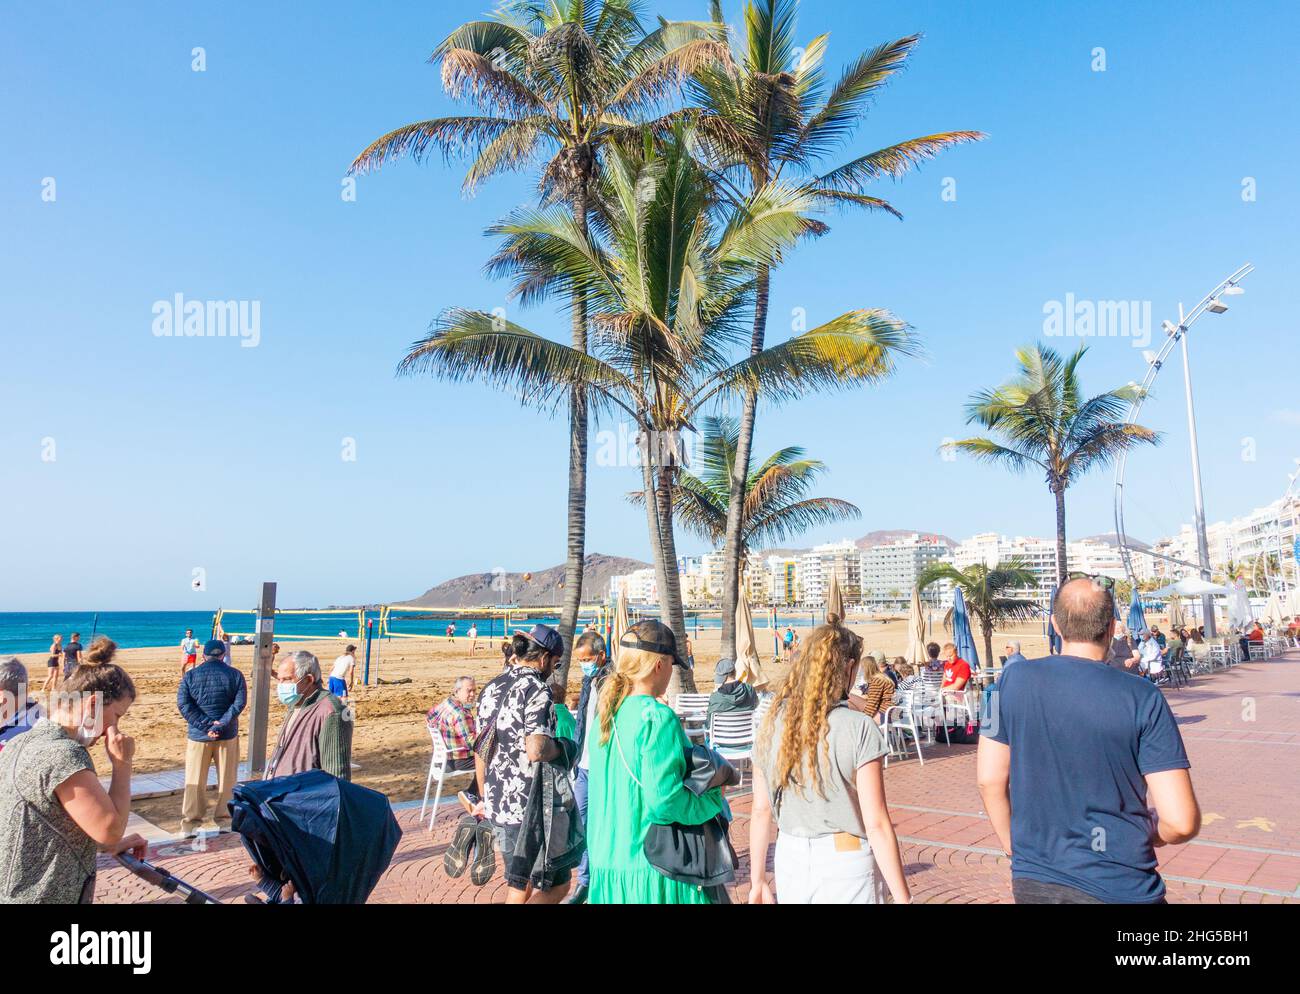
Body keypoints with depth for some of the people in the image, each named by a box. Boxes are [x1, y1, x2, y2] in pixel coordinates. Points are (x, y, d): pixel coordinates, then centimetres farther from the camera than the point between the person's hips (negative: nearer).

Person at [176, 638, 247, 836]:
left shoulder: (190, 675, 1)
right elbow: (240, 702, -11)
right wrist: (220, 725, -14)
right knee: (227, 780, 11)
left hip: (198, 736, 0)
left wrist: (205, 725, -13)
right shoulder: (234, 675, -1)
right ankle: (224, 820, 17)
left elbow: (183, 703, -9)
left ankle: (190, 824, 11)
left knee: (195, 782, 9)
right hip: (227, 736, 0)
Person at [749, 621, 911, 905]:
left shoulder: (772, 724, -2)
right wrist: (902, 898, -7)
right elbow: (877, 825, -15)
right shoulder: (859, 729, -15)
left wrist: (758, 880, 13)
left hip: (790, 861, 4)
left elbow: (761, 811, 4)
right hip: (846, 865, -4)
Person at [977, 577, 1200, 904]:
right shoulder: (1142, 698, -13)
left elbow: (989, 780, 0)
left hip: (1032, 883, 3)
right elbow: (1182, 822, -14)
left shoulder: (1014, 681, -6)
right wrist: (1148, 836, 7)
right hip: (1119, 888, -2)